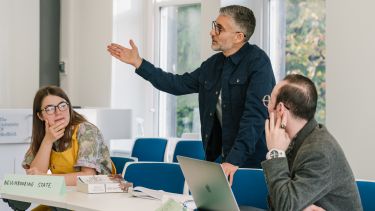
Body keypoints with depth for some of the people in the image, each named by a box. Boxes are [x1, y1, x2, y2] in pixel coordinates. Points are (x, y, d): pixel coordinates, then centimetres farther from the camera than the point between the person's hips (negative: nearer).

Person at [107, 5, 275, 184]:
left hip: (254, 161, -6)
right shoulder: (214, 63, 10)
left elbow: (255, 115, -24)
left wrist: (234, 159, -31)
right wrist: (138, 63, 15)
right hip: (223, 158, 7)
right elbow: (178, 84, 19)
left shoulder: (258, 62, -14)